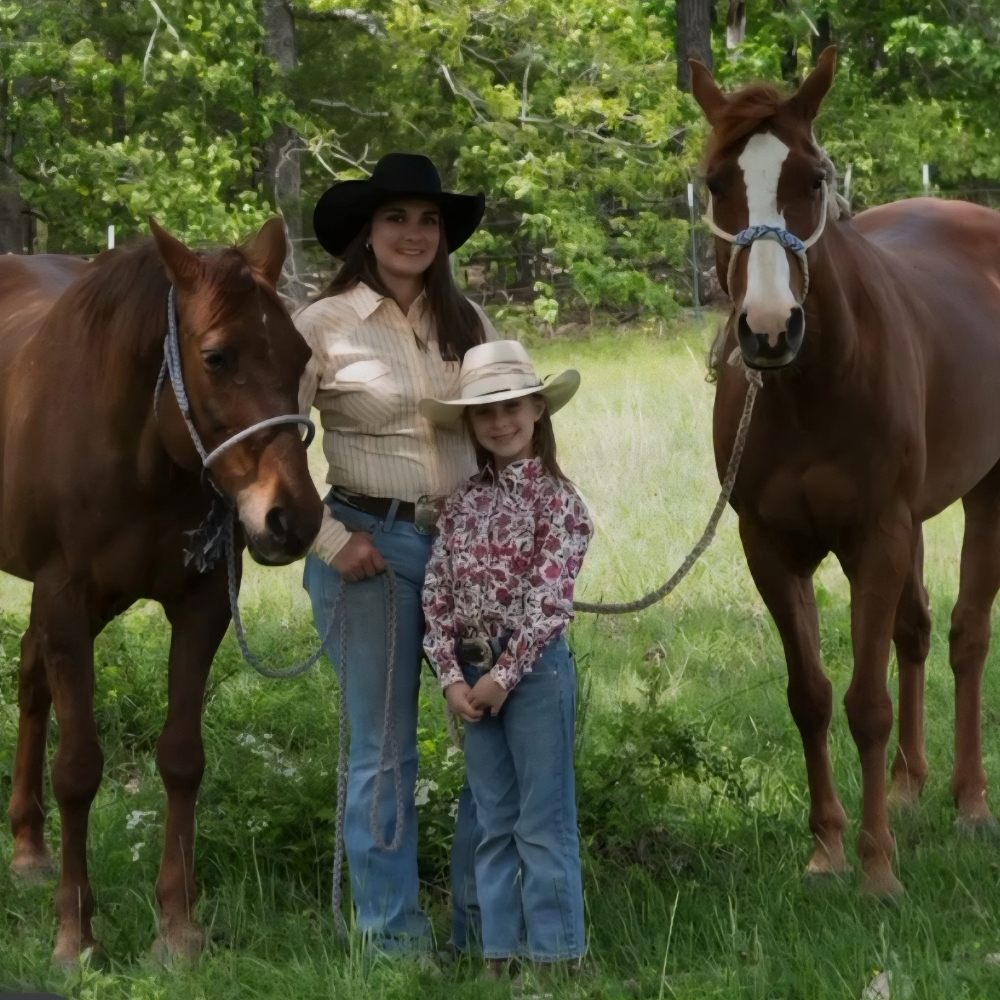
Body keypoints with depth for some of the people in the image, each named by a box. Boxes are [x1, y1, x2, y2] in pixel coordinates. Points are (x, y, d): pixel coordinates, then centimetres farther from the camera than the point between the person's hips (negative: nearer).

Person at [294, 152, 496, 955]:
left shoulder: (468, 323, 6)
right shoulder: (324, 326, -7)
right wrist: (331, 543, -12)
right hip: (371, 547, -4)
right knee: (385, 749, 5)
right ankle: (395, 934, 16)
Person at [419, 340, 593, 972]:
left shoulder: (556, 497, -7)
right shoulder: (463, 503, 8)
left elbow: (550, 600, -13)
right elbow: (438, 596, 5)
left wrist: (504, 675, -14)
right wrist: (452, 677, -6)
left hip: (535, 668, -5)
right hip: (475, 675, 5)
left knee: (543, 823, -1)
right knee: (494, 824, 11)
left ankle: (556, 955, 4)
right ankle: (502, 953, 16)